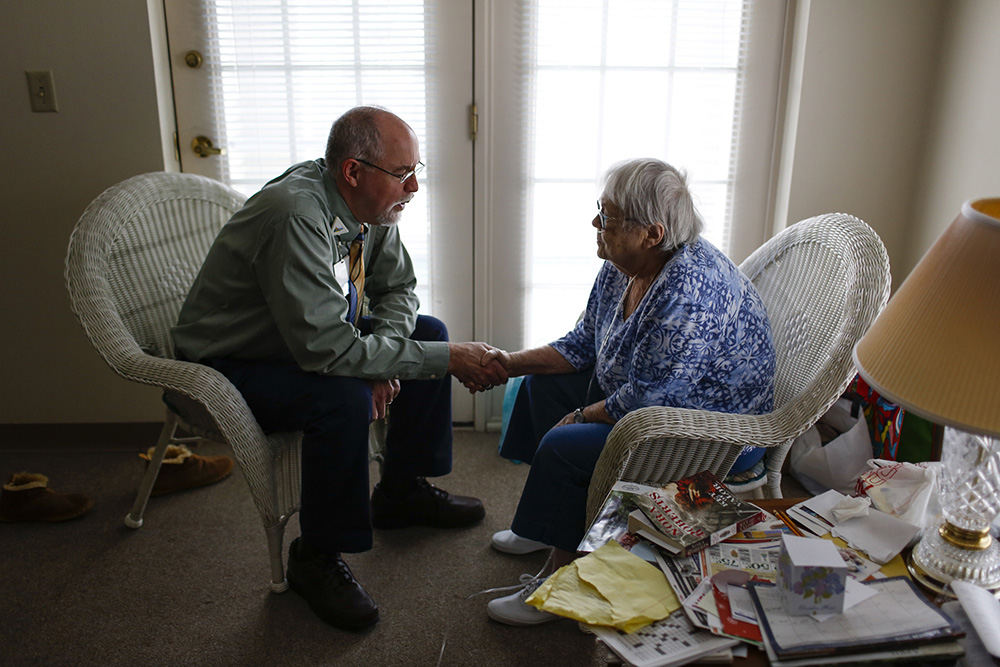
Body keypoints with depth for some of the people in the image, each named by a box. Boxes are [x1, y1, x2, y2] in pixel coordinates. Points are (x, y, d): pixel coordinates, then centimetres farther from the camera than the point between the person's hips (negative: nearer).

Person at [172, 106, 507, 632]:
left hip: (309, 337, 9)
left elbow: (397, 289, 5)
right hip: (232, 364, -8)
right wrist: (446, 359, -33)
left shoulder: (371, 204, -8)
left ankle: (401, 492, 15)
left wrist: (384, 356, -16)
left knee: (428, 332, 2)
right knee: (343, 397, -34)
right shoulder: (297, 216, -34)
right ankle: (315, 559, -10)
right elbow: (327, 349, -39)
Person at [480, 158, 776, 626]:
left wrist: (583, 415, -15)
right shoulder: (621, 269, -3)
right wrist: (511, 363, -2)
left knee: (563, 445, -21)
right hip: (651, 394, 10)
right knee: (543, 382, 11)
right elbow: (582, 346, 8)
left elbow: (648, 400, -30)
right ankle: (553, 519, 23)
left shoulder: (689, 291, -33)